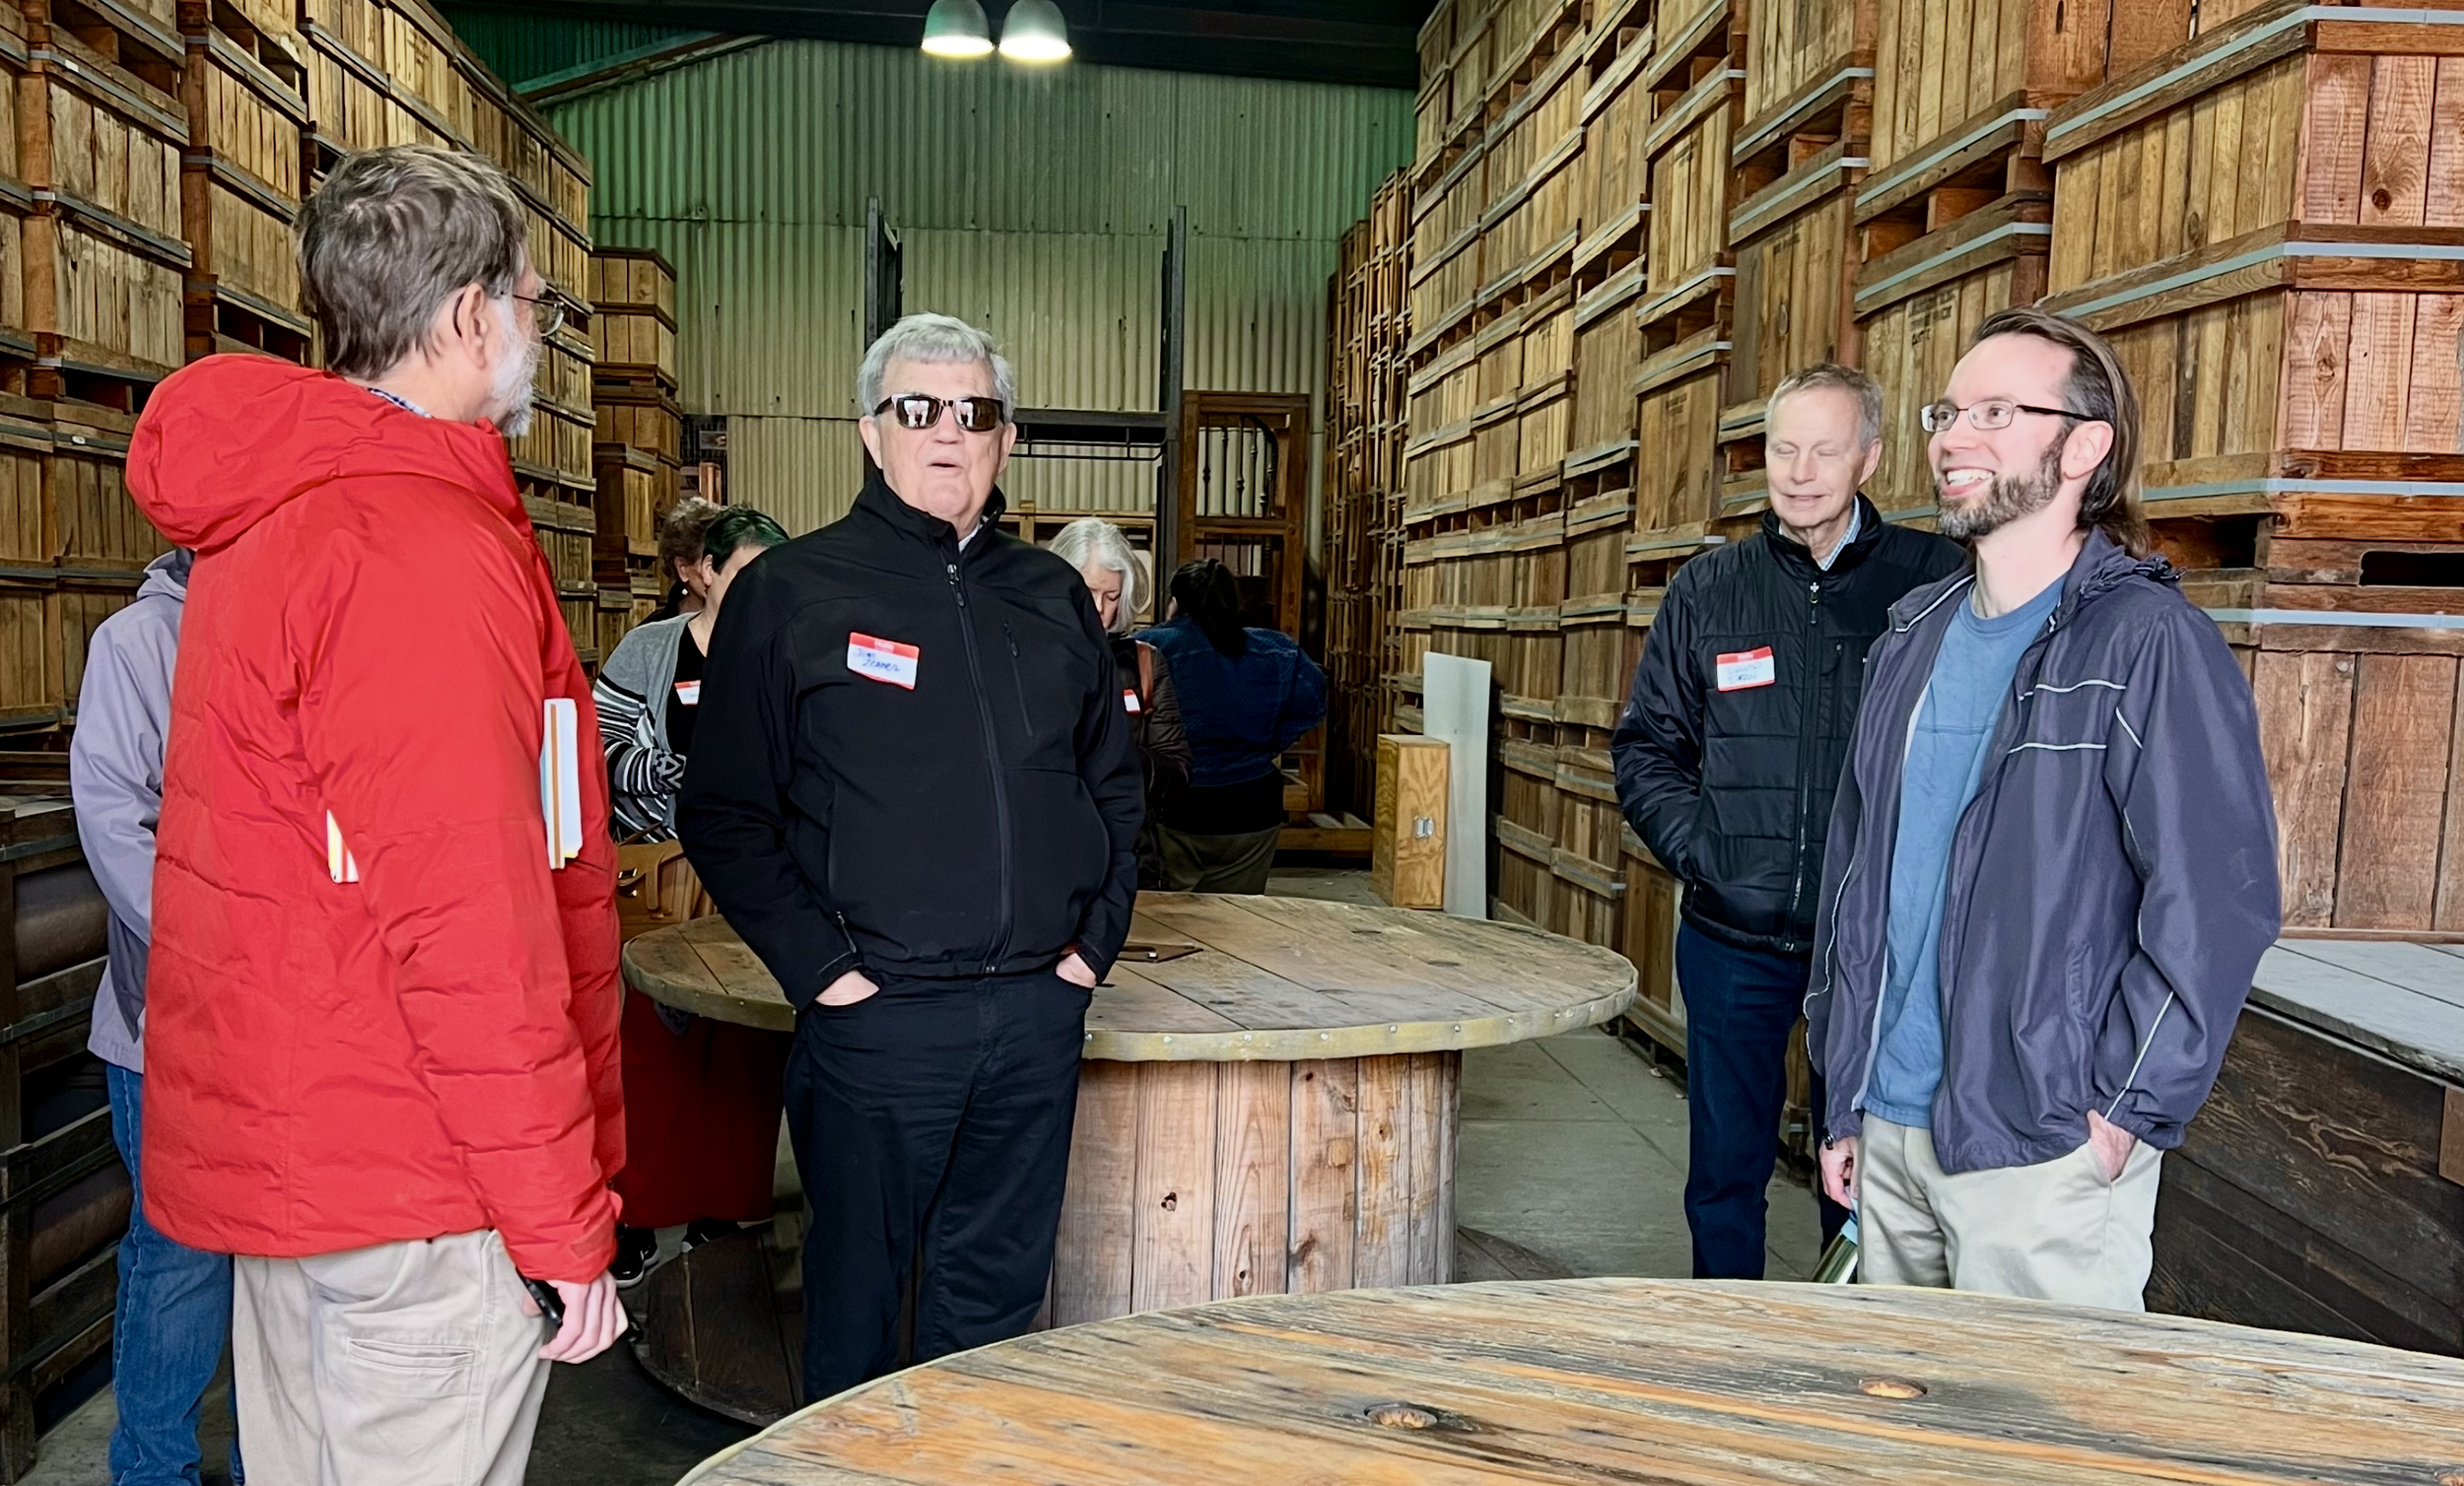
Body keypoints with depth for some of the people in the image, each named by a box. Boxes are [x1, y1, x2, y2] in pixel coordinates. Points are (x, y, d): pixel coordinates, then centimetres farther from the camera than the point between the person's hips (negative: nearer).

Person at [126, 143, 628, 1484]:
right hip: (414, 1189, -10)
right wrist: (564, 1222, -18)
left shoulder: (268, 513, 10)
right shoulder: (423, 552, -22)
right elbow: (471, 930, -24)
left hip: (281, 1142, 10)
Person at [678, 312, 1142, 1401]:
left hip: (1038, 1014, 4)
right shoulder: (792, 590, -2)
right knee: (857, 1287, 10)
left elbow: (1113, 786, 18)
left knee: (999, 1289, 16)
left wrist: (1097, 936, 8)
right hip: (875, 1016, -4)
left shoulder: (1054, 597, 11)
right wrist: (817, 967, -11)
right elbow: (725, 813, -4)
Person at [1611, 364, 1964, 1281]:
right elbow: (1646, 747, 10)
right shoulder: (1708, 589, 5)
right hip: (1733, 939, 2)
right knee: (1725, 1168, 14)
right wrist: (1698, 848, -3)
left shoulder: (1933, 580, -3)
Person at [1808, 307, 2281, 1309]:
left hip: (2043, 1151, -7)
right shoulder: (1914, 641, 9)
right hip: (1888, 1132, 7)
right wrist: (1843, 1099, 13)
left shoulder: (2146, 643, -12)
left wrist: (2123, 1115, -15)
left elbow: (2219, 902, -17)